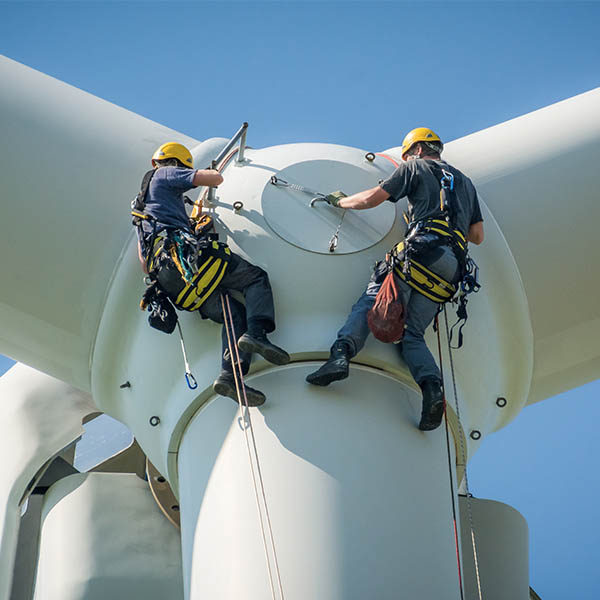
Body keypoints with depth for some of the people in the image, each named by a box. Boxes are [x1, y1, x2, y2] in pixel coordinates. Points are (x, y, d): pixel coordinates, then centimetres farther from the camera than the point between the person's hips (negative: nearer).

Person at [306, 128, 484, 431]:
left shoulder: (416, 167, 16)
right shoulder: (465, 182, 33)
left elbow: (371, 199, 11)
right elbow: (477, 235, 28)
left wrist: (340, 201, 29)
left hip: (422, 249, -5)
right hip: (451, 269, 5)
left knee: (369, 302, -10)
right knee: (412, 334, 2)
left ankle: (342, 353, -35)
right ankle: (432, 386, -23)